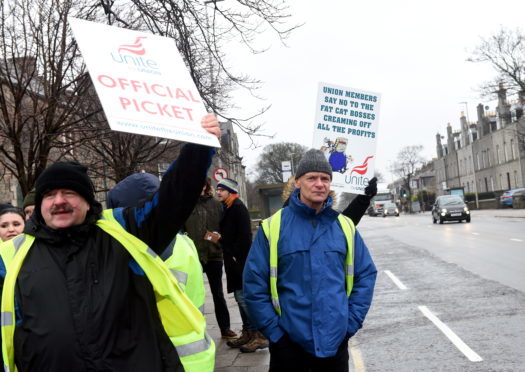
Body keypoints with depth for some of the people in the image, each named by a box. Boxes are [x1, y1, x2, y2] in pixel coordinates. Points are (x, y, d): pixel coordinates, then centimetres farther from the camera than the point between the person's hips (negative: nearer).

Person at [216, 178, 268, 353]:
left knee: (244, 296, -10)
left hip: (240, 260, -10)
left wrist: (236, 255, -17)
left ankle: (260, 335, -5)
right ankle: (248, 333, 21)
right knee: (240, 297, 13)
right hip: (233, 260, 10)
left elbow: (245, 235, -18)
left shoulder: (238, 208, -10)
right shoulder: (227, 208, 16)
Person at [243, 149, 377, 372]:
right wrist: (273, 330, -8)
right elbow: (254, 284, -6)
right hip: (289, 342, -2)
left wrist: (352, 322, 2)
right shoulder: (273, 227, -6)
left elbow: (366, 274, 8)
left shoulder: (344, 226, 2)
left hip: (336, 341, 2)